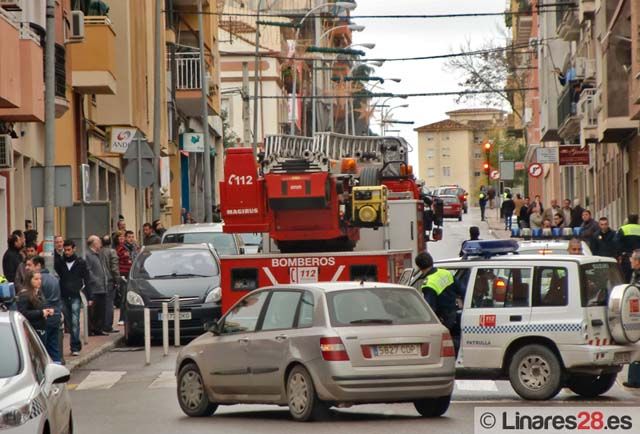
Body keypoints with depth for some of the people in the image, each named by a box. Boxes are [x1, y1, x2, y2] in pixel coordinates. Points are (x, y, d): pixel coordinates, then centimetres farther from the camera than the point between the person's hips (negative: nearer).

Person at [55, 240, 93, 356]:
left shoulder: (81, 263, 1)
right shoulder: (60, 263, 6)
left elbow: (87, 280, 2)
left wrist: (89, 297, -2)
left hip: (75, 297, -3)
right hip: (64, 297, 3)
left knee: (75, 321, -11)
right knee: (68, 322, 7)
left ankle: (75, 347, -11)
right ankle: (76, 345, 20)